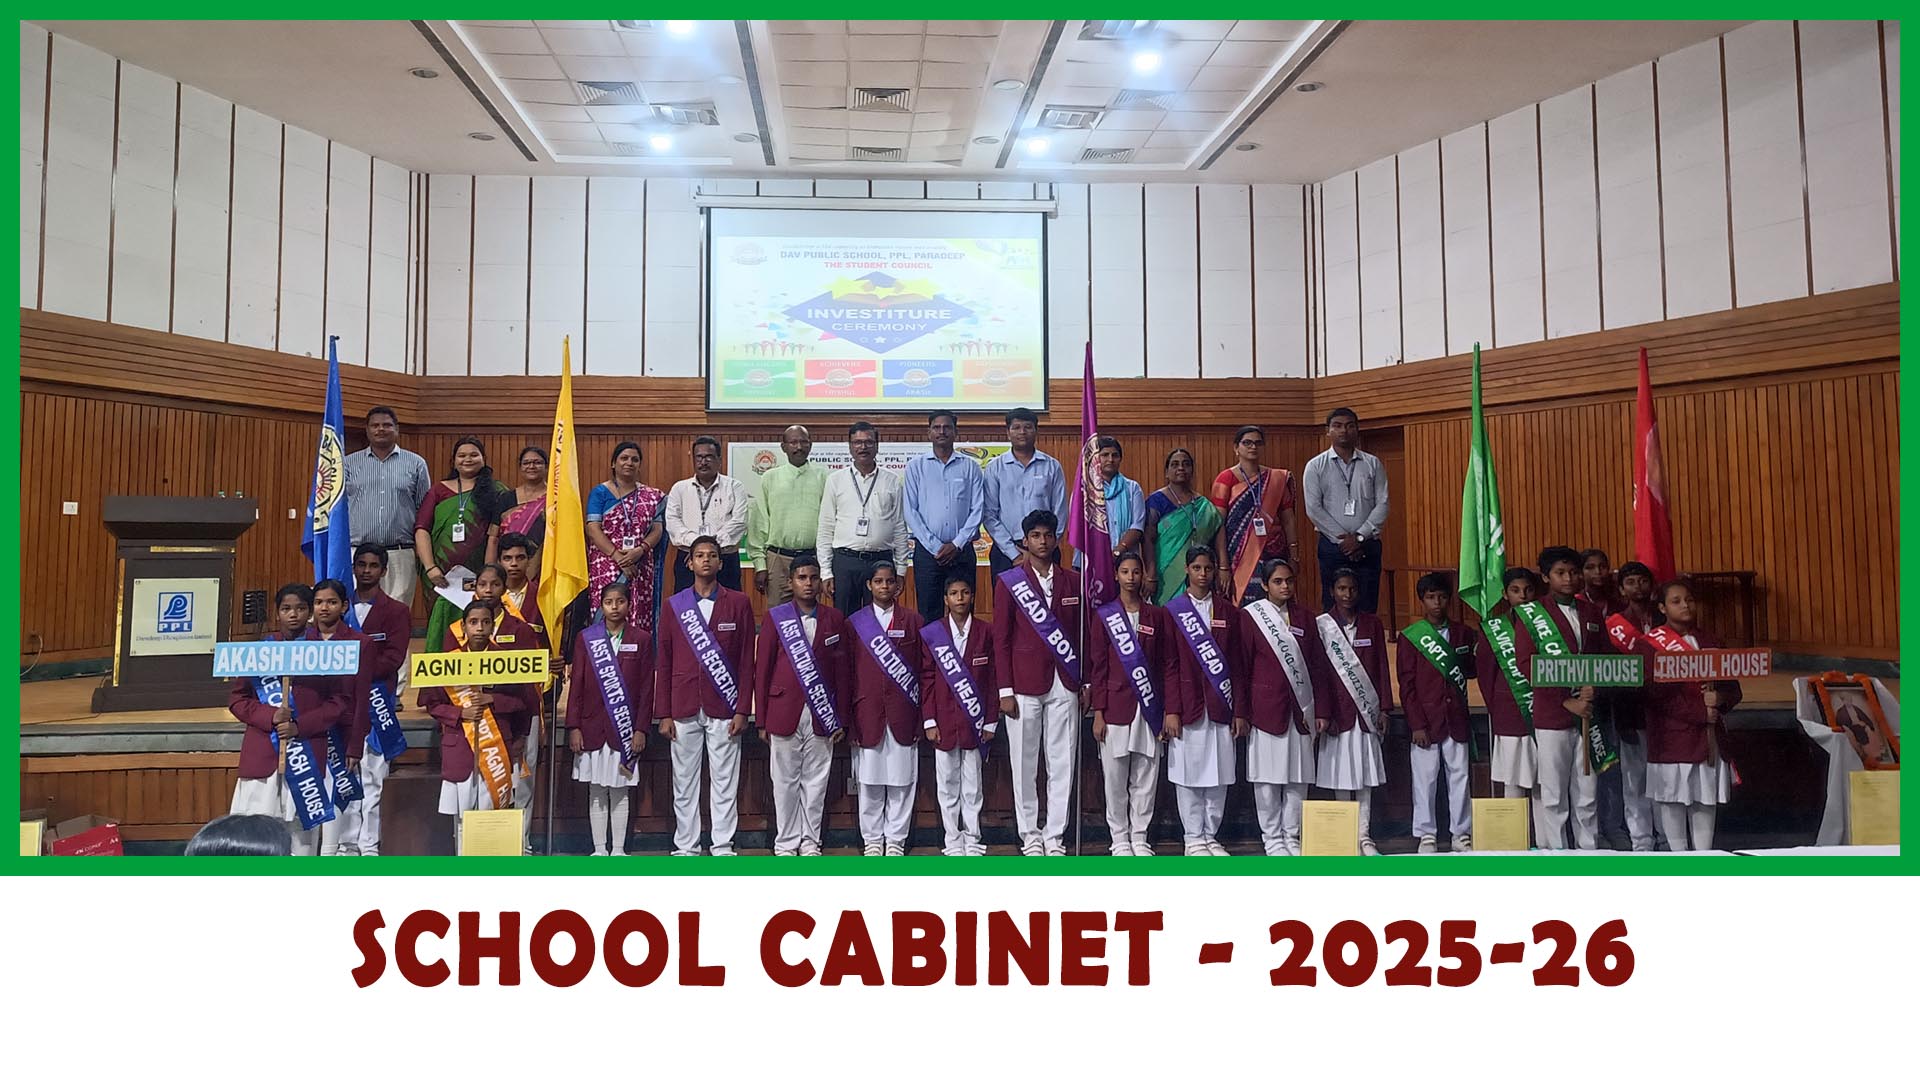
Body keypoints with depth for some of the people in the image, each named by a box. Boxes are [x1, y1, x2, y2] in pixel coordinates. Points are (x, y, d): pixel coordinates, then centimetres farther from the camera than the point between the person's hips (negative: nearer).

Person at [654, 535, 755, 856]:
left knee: (725, 782, 1)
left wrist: (742, 710, -4)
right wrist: (663, 714, 1)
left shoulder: (738, 603, 4)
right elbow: (663, 664, 7)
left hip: (723, 709, -1)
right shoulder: (674, 606, 8)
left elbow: (747, 661, 2)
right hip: (684, 709, 1)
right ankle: (686, 847, 15)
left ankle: (722, 847, 10)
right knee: (684, 782, 6)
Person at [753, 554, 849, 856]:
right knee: (786, 781, 5)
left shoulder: (834, 619, 6)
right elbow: (762, 669, 2)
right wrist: (761, 720, -1)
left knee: (816, 780, 6)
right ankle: (786, 842, 16)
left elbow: (842, 671, 7)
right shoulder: (775, 617, 2)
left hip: (822, 715, 1)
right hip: (784, 713, -1)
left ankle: (810, 841, 17)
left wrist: (842, 718, 3)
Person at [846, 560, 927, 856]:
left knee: (901, 781, 3)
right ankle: (872, 839, 17)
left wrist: (924, 712, 0)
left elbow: (926, 670, 6)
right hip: (867, 715, 0)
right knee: (869, 781, 5)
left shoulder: (913, 620, 6)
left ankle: (895, 839, 15)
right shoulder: (854, 623, 6)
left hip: (903, 715, 0)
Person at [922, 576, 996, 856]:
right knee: (947, 783, 6)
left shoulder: (986, 631, 3)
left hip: (974, 721, 0)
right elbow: (927, 680, 2)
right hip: (944, 722, 0)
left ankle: (972, 839, 15)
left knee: (972, 783, 5)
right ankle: (953, 840, 15)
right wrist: (930, 722, -3)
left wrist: (991, 721, 0)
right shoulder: (931, 634, 2)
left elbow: (993, 678, 3)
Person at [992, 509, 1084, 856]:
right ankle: (1030, 836, 14)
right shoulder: (1008, 582, 2)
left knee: (1062, 764, 3)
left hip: (1065, 687, 2)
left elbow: (1082, 634, 12)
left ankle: (1055, 836, 12)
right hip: (1025, 686, -2)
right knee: (1025, 765, 3)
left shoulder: (1072, 581, 10)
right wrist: (1005, 691, -5)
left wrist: (1086, 682, 6)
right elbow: (1001, 640, 0)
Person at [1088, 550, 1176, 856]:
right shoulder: (1104, 616, 5)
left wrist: (1172, 711, -1)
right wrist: (1098, 712, -4)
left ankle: (1140, 837, 14)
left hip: (1150, 709, 1)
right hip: (1116, 708, -1)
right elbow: (1097, 667, 2)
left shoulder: (1158, 616, 8)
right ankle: (1119, 838, 12)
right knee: (1115, 778, 2)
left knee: (1146, 779, 4)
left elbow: (1170, 666, 6)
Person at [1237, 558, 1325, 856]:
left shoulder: (1305, 617, 11)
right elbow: (1242, 667, -2)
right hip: (1266, 707, -3)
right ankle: (1272, 838, 11)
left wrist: (1321, 710, 5)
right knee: (1267, 777, 1)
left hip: (1301, 709, 4)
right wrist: (1241, 713, -6)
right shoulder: (1250, 616, -1)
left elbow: (1318, 666, 11)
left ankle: (1292, 837, 16)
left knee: (1299, 777, 6)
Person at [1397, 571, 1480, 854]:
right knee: (1425, 780, 1)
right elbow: (1406, 685, -3)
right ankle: (1426, 835, 10)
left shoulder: (1464, 633, 10)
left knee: (1459, 777, 6)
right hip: (1426, 721, -3)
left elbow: (1471, 669, 18)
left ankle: (1462, 834, 15)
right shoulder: (1409, 637, 0)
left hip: (1456, 719, 3)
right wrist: (1416, 724, -9)